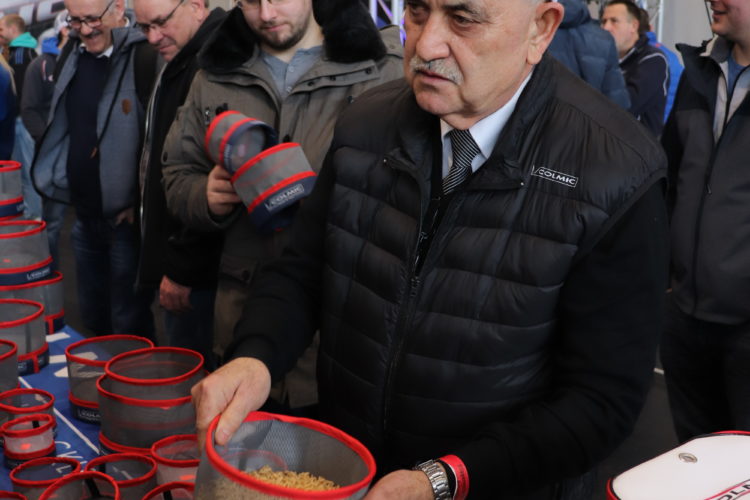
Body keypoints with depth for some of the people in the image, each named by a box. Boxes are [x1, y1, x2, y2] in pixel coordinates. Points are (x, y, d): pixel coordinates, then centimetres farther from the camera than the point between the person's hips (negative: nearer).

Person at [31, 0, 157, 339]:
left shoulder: (144, 58, -17)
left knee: (129, 330, 5)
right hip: (84, 215, 7)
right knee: (92, 320, 20)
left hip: (127, 218, -7)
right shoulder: (71, 54, 7)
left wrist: (142, 205, -14)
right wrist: (57, 182, 14)